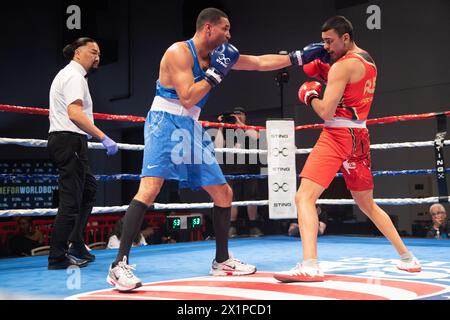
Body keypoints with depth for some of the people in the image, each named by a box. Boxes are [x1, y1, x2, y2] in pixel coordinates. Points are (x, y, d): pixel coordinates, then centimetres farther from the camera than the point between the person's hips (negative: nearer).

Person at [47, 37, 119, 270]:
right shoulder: (74, 76, -11)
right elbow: (75, 113, -26)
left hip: (60, 138, 11)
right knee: (71, 202, -8)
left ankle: (76, 246, 20)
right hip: (70, 140, -11)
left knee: (89, 190, 18)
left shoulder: (66, 74, 22)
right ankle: (57, 258, -3)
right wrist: (103, 138, -29)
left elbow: (53, 112, 29)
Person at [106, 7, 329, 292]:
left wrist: (299, 57, 12)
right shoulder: (179, 52, -12)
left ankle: (222, 260, 22)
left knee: (224, 193, 9)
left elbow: (261, 63, 15)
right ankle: (120, 264, -23)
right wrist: (217, 73, -15)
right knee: (150, 188, -25)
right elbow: (187, 98, -21)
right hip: (165, 124, -8)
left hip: (192, 129, 9)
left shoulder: (218, 55, 11)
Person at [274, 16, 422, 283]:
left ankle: (310, 266, -32)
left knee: (305, 197, -17)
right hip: (359, 137, 9)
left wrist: (309, 95, 2)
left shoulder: (343, 65, -11)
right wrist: (324, 75, 14)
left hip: (338, 135, -9)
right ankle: (407, 258, 29)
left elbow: (326, 112, -17)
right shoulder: (368, 61, 16)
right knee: (367, 204, 23)